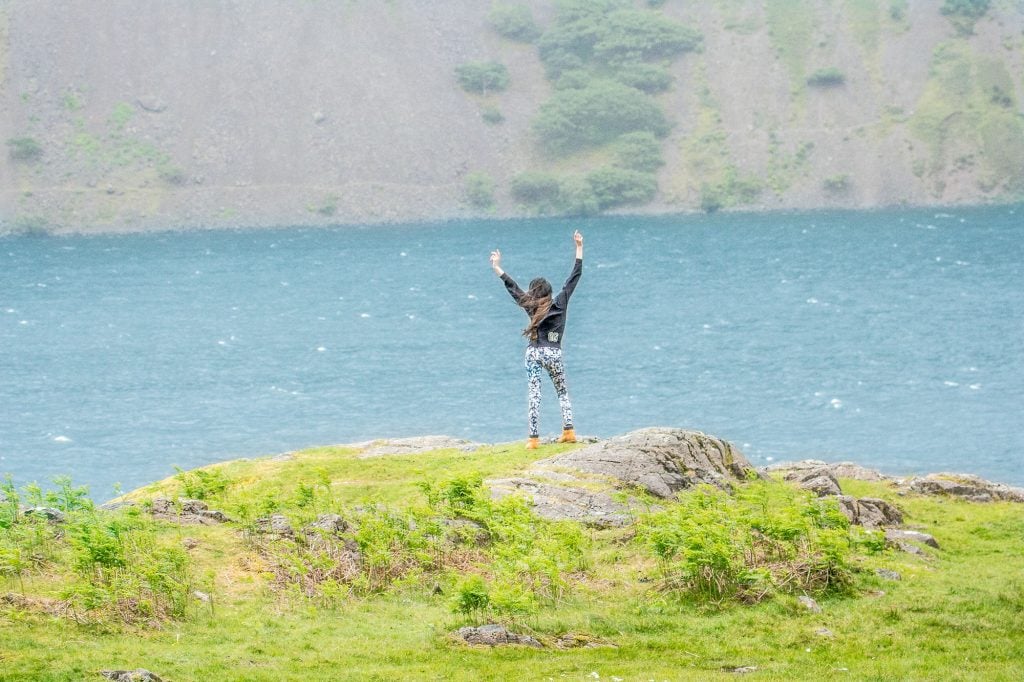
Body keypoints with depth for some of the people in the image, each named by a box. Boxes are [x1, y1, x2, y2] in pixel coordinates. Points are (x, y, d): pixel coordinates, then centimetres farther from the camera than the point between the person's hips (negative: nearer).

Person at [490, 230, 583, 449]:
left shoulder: (532, 307, 2)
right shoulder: (560, 303, 2)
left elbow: (513, 288, 9)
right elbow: (574, 277, 3)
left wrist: (497, 268, 19)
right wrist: (579, 248, 7)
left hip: (534, 353, -1)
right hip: (553, 353, 1)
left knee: (534, 396, -2)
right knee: (563, 393, 16)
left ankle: (533, 438, -6)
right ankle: (569, 431, 6)